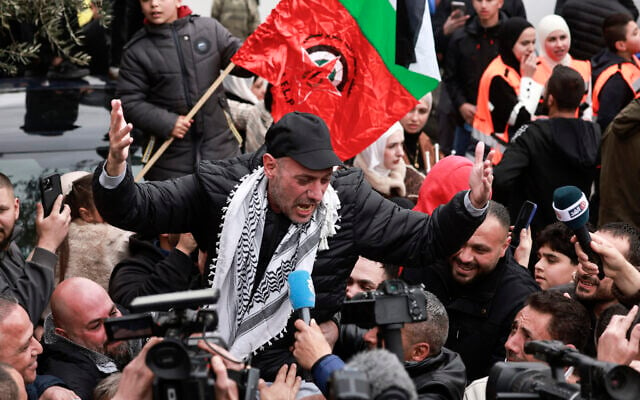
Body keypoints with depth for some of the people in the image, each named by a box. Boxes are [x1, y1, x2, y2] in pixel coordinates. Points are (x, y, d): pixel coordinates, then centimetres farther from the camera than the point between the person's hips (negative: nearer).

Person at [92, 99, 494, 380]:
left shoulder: (348, 200, -4)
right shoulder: (220, 186, -5)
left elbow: (423, 239, 1)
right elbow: (134, 209, -4)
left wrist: (472, 204, -16)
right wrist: (115, 167, -25)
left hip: (296, 373, 0)